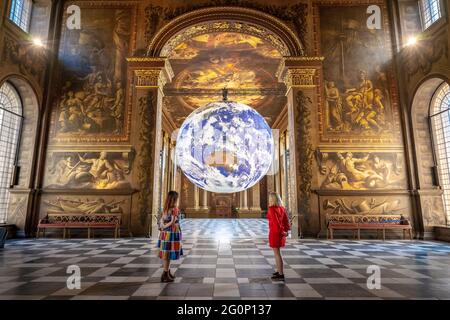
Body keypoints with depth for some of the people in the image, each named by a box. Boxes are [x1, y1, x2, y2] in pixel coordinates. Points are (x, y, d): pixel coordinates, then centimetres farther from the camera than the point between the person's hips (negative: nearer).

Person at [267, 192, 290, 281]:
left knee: (277, 253, 0)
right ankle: (278, 271, 32)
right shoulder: (282, 208, 7)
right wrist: (286, 230, 3)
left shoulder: (272, 209, -18)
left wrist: (282, 232, -13)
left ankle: (281, 275, 6)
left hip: (275, 233, -8)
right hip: (281, 233, 9)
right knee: (276, 252, 21)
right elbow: (286, 220, 7)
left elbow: (275, 222, -23)